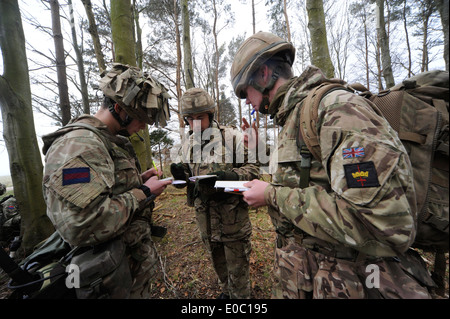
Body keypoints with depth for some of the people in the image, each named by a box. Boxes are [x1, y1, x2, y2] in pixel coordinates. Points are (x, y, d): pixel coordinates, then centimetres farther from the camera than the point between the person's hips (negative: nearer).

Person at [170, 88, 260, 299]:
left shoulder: (233, 137, -10)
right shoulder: (187, 145, 5)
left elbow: (252, 168, -10)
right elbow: (186, 177, 11)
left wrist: (232, 175, -28)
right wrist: (180, 175, -12)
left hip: (232, 211, -5)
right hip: (203, 212, 5)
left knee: (237, 263, 13)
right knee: (217, 260, 26)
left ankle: (241, 295, 42)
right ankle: (226, 291, 53)